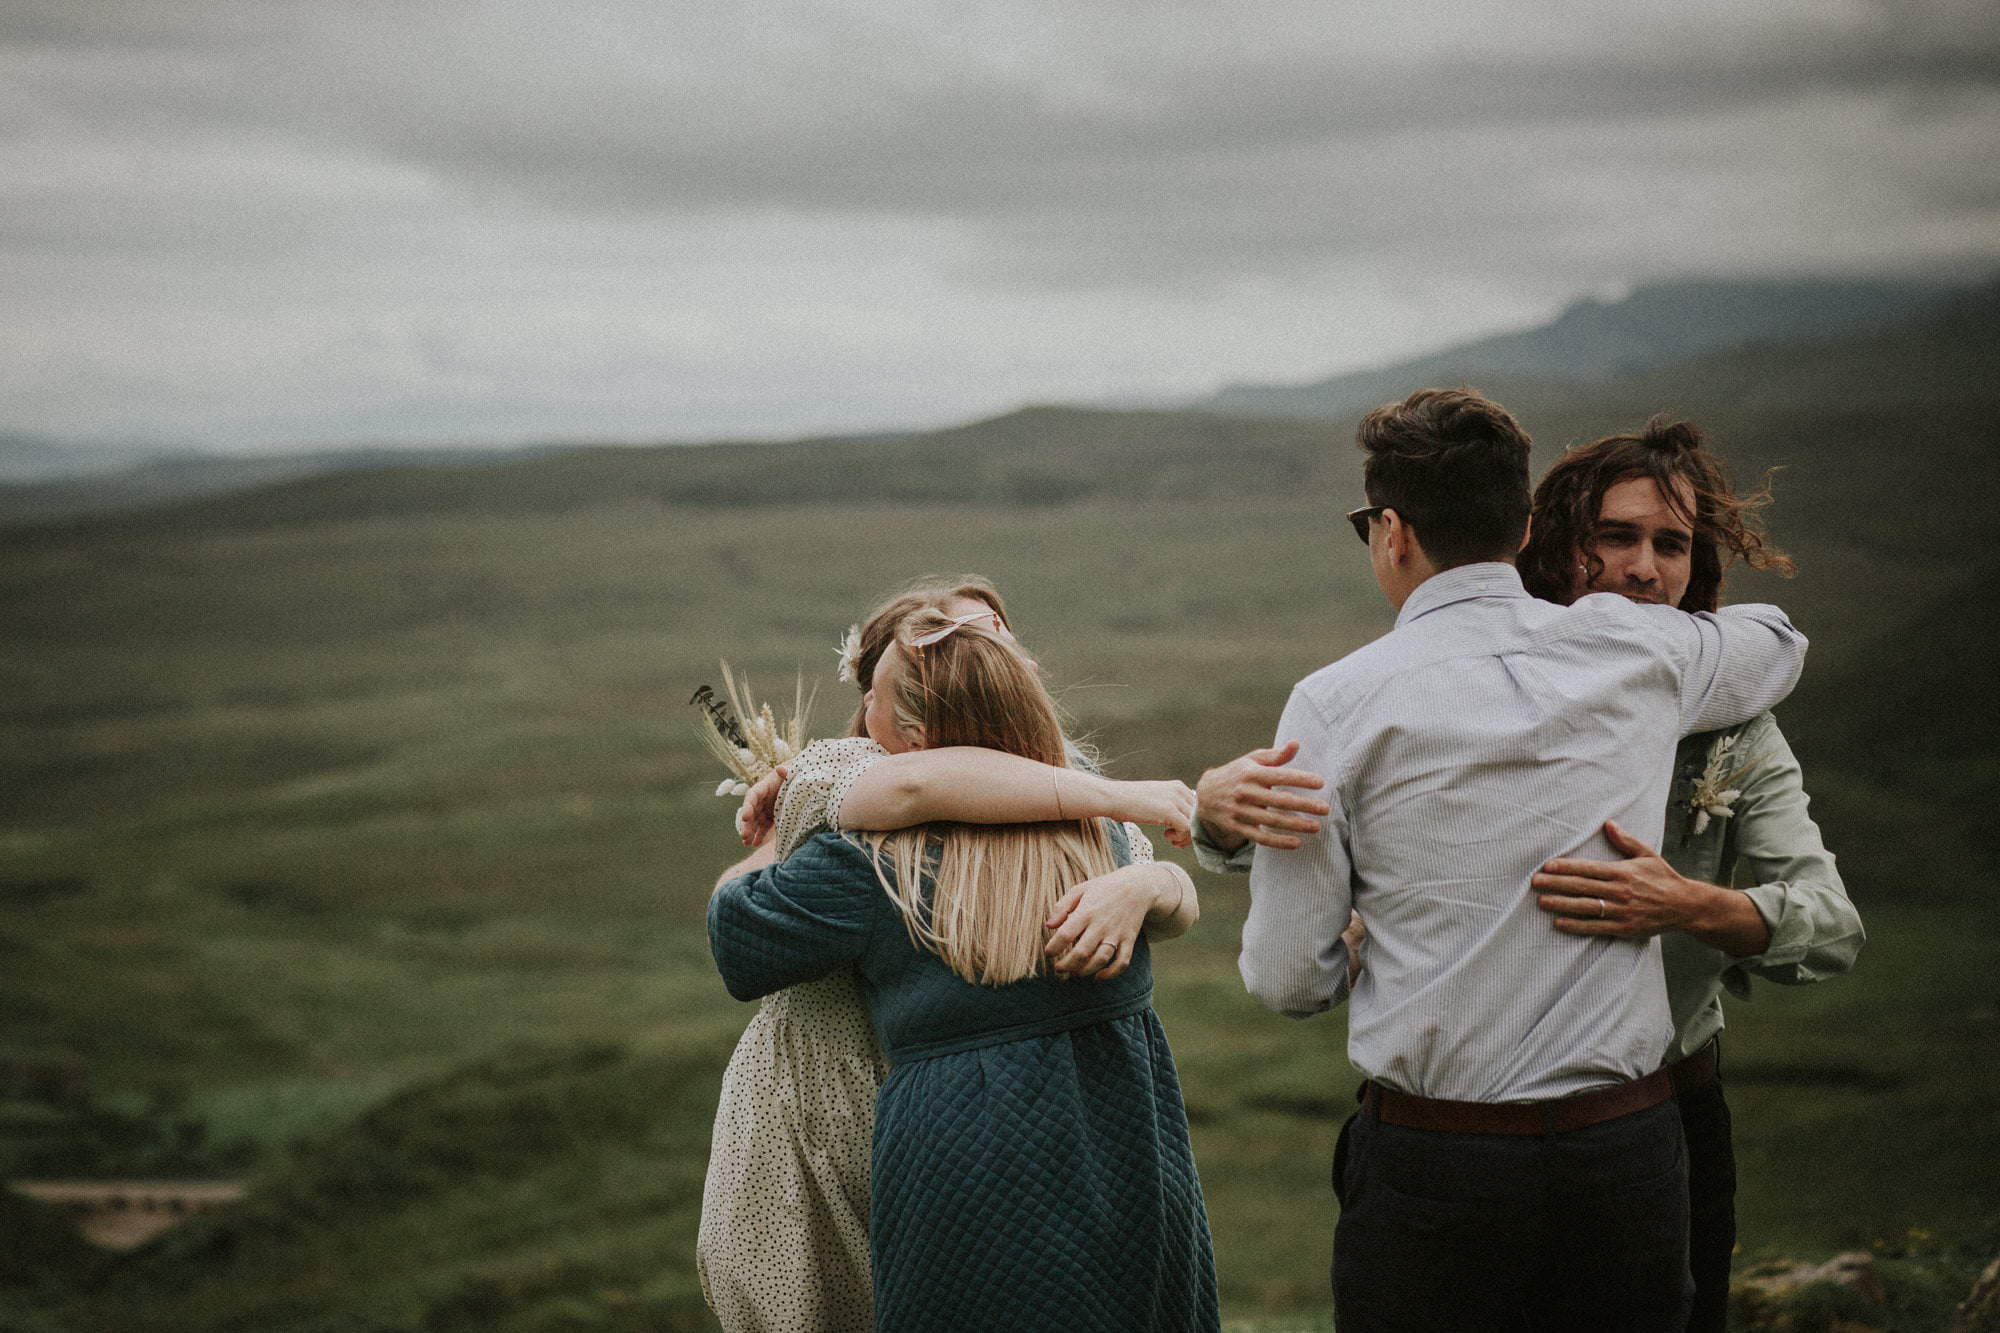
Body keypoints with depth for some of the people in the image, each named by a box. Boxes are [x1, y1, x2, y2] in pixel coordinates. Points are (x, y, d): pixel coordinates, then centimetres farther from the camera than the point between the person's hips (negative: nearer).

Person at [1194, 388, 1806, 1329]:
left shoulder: (1336, 703, -8)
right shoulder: (1638, 653, 2)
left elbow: (1288, 980, -5)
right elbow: (1777, 641, 28)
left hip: (1433, 1166, -3)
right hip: (1631, 1150, 3)